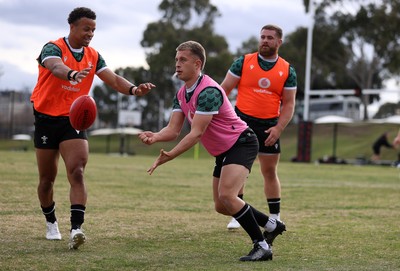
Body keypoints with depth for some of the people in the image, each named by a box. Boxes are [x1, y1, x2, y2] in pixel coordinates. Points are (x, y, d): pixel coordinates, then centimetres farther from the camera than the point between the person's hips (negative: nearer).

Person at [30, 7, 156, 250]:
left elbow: (113, 79, -2)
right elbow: (55, 66, -34)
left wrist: (133, 89, -23)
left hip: (74, 120, 3)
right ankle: (51, 223, 32)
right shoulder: (53, 48, -11)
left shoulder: (93, 56, 6)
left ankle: (76, 228, -26)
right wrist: (72, 74, -57)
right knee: (47, 178, 9)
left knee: (77, 173, -18)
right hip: (47, 118, -2)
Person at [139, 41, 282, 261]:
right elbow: (173, 129, -3)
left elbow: (196, 133, -30)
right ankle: (271, 225, 31)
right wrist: (154, 137, -24)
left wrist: (169, 156, -36)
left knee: (226, 195, -27)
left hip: (241, 143, -10)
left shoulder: (209, 91, -26)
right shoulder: (181, 94, 3)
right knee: (221, 206, 13)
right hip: (222, 151, 10)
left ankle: (261, 246, -18)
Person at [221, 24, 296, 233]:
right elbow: (224, 89, 1)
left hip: (269, 127, 1)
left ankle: (275, 217, 16)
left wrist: (278, 128, -9)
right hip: (242, 121, -1)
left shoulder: (287, 71, 4)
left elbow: (288, 104, 5)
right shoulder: (243, 62, 1)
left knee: (270, 171, 6)